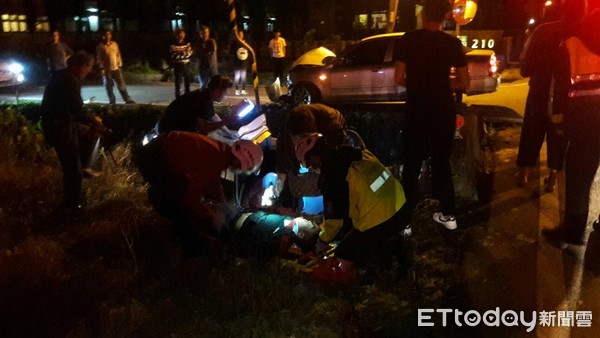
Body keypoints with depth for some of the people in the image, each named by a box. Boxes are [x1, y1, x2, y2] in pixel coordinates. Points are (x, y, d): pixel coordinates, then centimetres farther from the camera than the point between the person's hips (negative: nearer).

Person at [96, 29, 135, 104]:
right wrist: (102, 68, -8)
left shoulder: (115, 44, 8)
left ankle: (127, 100, 6)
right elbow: (99, 58, -2)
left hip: (116, 68, 2)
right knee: (109, 87, 3)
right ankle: (112, 101, 13)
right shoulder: (100, 46, -1)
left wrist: (120, 65, 6)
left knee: (122, 85, 2)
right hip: (106, 70, -2)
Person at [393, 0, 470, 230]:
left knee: (412, 164, 11)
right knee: (441, 162, 16)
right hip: (443, 112, 2)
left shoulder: (408, 40, -8)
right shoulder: (453, 43, -4)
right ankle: (448, 215, 20)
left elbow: (399, 79, -9)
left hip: (416, 111, -1)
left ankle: (405, 214, 16)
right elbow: (463, 83, -2)